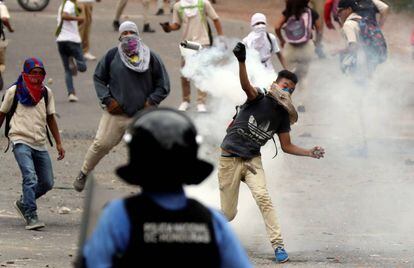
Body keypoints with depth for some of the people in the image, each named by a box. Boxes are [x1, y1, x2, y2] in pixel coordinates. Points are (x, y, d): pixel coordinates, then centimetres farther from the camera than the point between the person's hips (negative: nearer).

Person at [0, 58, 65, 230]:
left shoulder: (46, 93, 11)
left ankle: (23, 203, 28)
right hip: (20, 140, -5)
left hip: (40, 144, 5)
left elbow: (50, 118, 17)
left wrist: (58, 143, 13)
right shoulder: (14, 92, 0)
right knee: (30, 177, -22)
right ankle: (31, 217, -24)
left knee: (47, 183, 6)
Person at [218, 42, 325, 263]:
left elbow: (286, 146, 12)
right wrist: (241, 61, -52)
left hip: (252, 160, 3)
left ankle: (278, 245, -21)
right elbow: (246, 86, -32)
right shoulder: (259, 98, -10)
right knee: (228, 214, 0)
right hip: (230, 159, -3)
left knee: (263, 197, -23)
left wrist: (309, 153, -5)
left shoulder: (283, 115, 4)